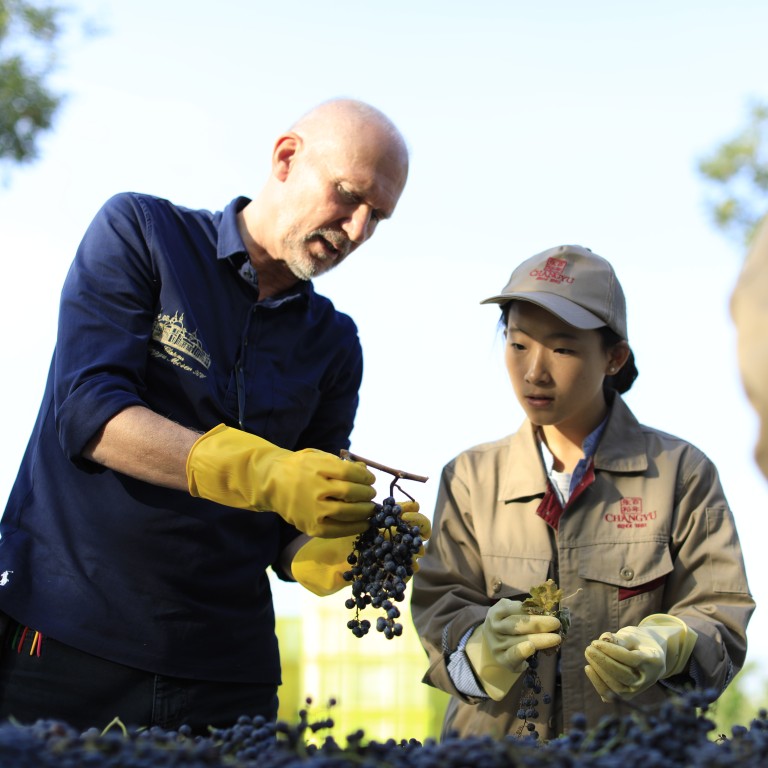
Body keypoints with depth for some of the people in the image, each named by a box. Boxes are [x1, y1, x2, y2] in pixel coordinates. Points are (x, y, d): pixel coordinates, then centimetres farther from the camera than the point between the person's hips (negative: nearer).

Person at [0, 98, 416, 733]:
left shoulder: (333, 343, 10)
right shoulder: (139, 231, 0)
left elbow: (289, 536, 7)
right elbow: (89, 414, -15)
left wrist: (344, 548, -17)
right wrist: (263, 473, -26)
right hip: (63, 629, -3)